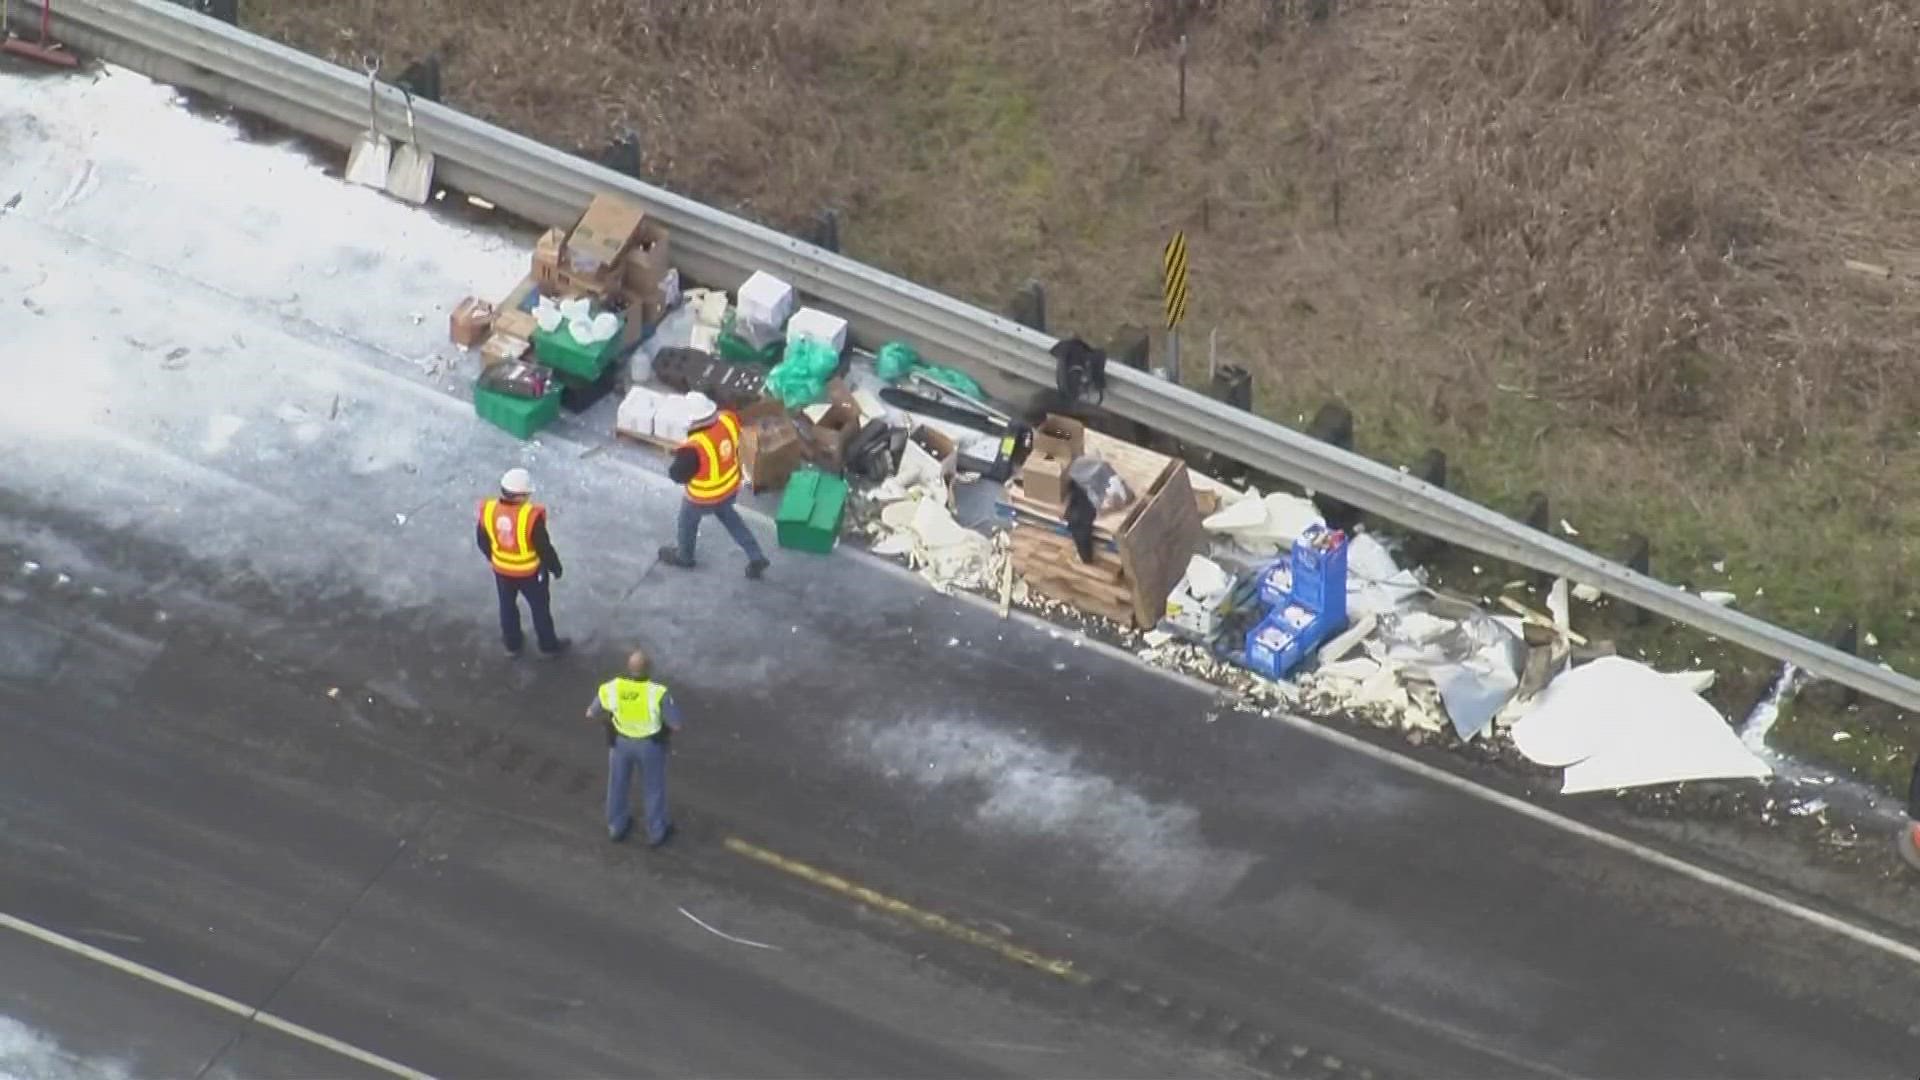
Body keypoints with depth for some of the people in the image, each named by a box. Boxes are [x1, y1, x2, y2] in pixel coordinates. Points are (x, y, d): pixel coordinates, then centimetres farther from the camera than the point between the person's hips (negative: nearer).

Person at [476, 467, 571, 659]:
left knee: (507, 606, 26)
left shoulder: (489, 511, -19)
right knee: (539, 607, 19)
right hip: (530, 572, -4)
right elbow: (544, 547, -22)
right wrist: (556, 567, -3)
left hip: (502, 570, 4)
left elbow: (482, 541, -2)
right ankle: (549, 646, 37)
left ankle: (512, 644, 44)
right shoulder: (531, 516, -33)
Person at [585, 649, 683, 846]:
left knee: (619, 781, 27)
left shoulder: (611, 688, -26)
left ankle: (618, 826, 46)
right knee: (653, 785, 23)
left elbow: (591, 714, -10)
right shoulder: (658, 693, -34)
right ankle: (656, 831, 41)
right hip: (650, 744, -2)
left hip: (621, 741, 2)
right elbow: (676, 724, -24)